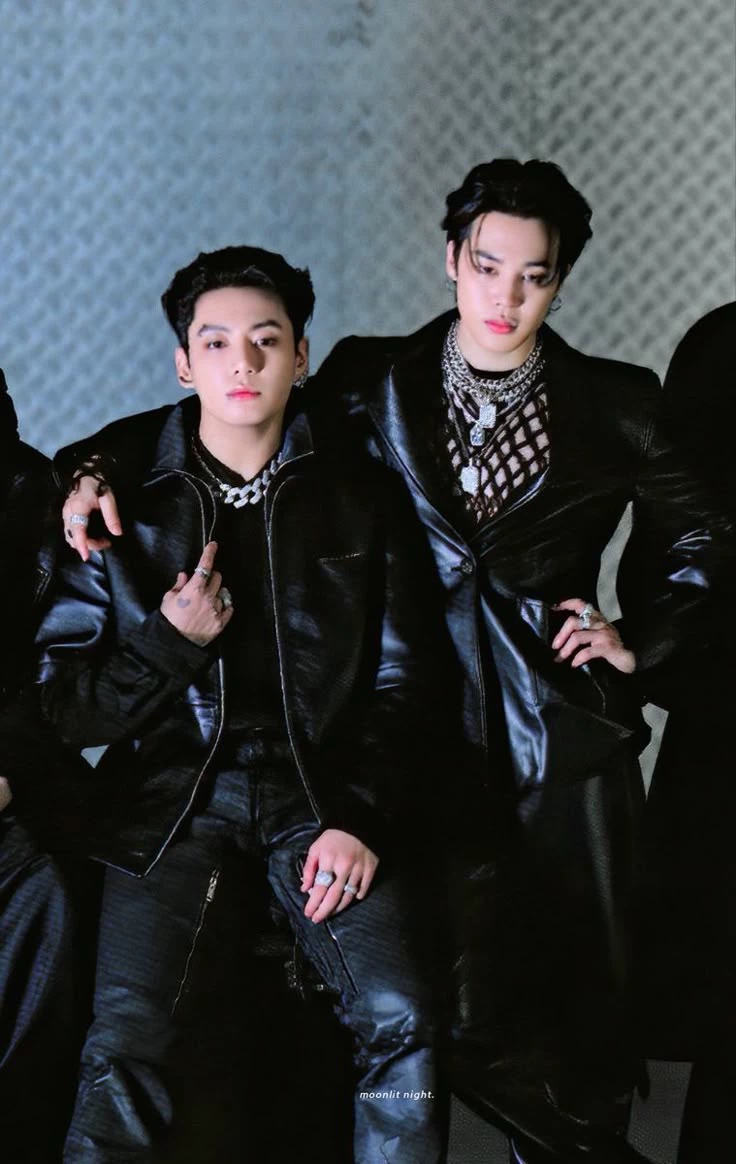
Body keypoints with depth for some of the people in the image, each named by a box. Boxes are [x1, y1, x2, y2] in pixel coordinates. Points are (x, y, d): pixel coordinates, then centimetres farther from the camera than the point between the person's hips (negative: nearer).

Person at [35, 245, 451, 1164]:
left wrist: (360, 817, -5)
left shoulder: (363, 499, 8)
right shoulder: (124, 503, 6)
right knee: (122, 1046, -20)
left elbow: (402, 681, 8)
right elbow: (63, 700, 5)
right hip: (173, 787, 0)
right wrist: (169, 642, -11)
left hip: (320, 784, 1)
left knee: (400, 1019, -19)